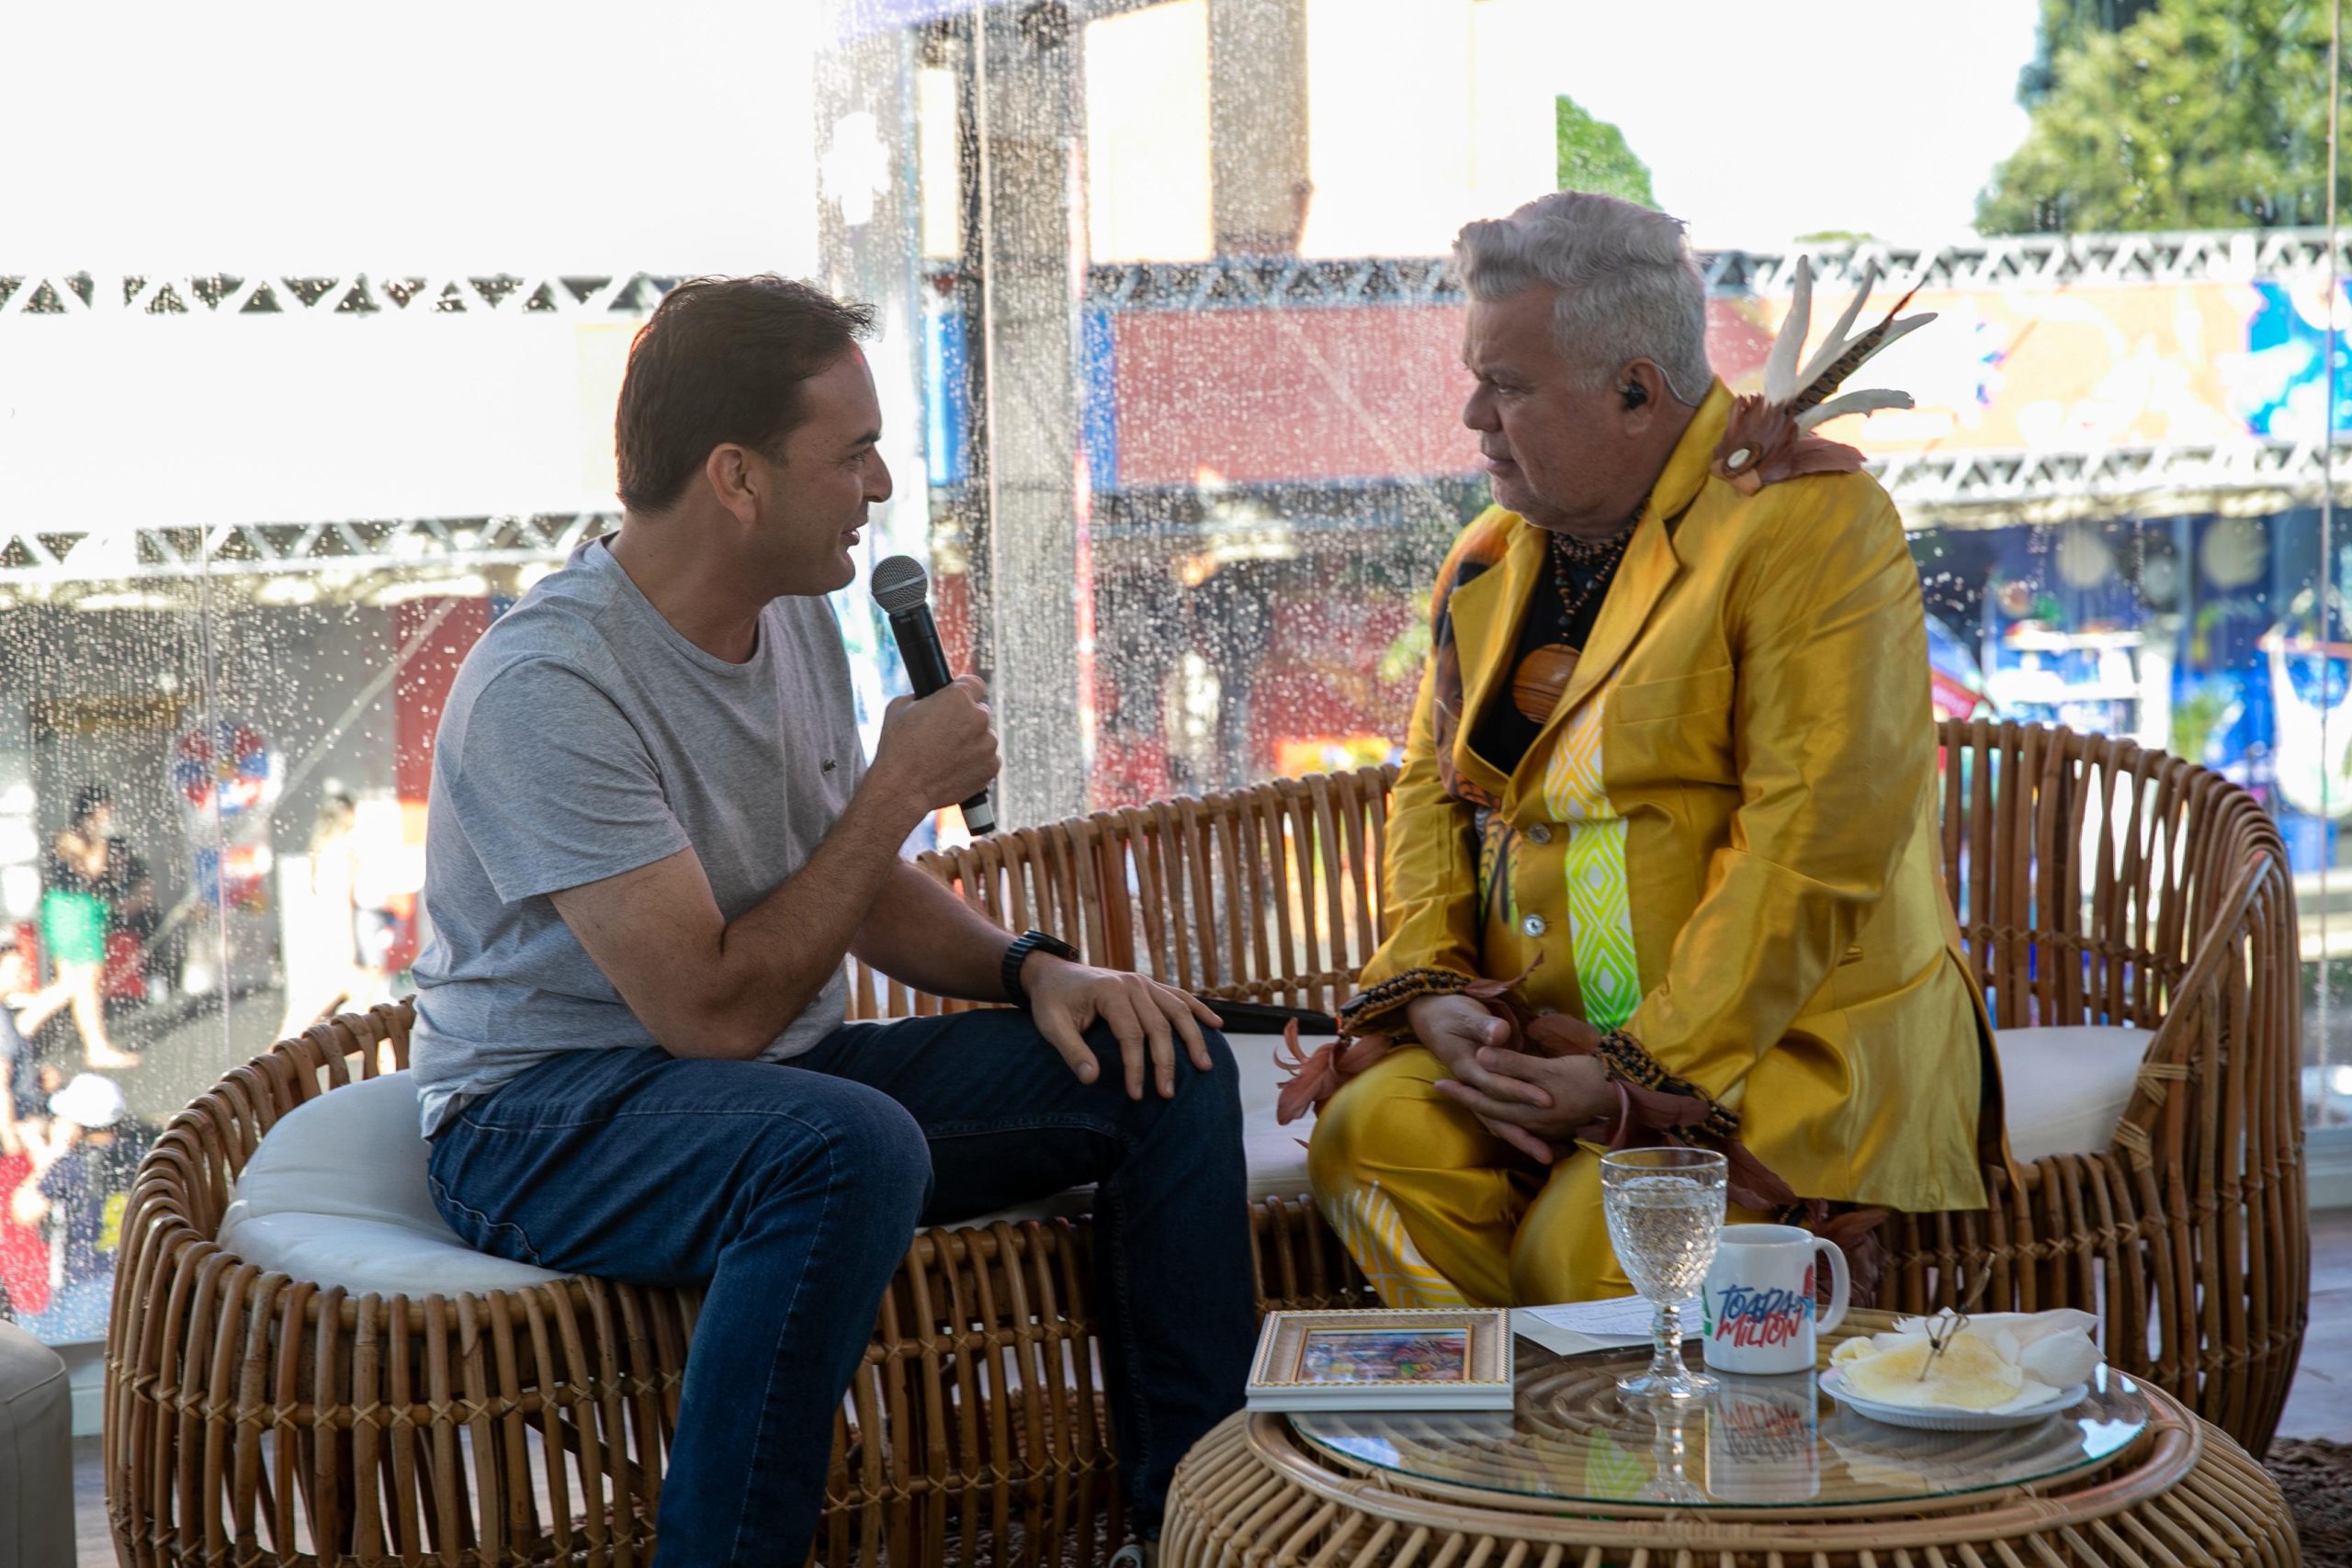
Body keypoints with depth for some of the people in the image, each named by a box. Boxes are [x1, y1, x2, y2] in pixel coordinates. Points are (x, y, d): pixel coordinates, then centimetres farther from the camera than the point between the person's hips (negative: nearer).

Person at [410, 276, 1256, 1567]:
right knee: (852, 1146, -39)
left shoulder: (793, 615, 5)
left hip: (781, 1073, 9)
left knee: (1164, 1062, -3)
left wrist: (1034, 969, -2)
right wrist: (900, 789, -17)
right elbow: (714, 1010, -26)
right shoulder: (547, 684, -23)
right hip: (547, 1116, -8)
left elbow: (862, 893, 17)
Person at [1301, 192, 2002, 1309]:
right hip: (1537, 1035, 6)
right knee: (1369, 1138, -21)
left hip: (1790, 1032, -6)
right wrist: (1430, 988, -5)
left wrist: (1642, 1072, -21)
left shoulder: (1811, 526, -11)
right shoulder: (1490, 557, 13)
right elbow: (1432, 784, 15)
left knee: (1591, 1243, -30)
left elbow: (1813, 846, -18)